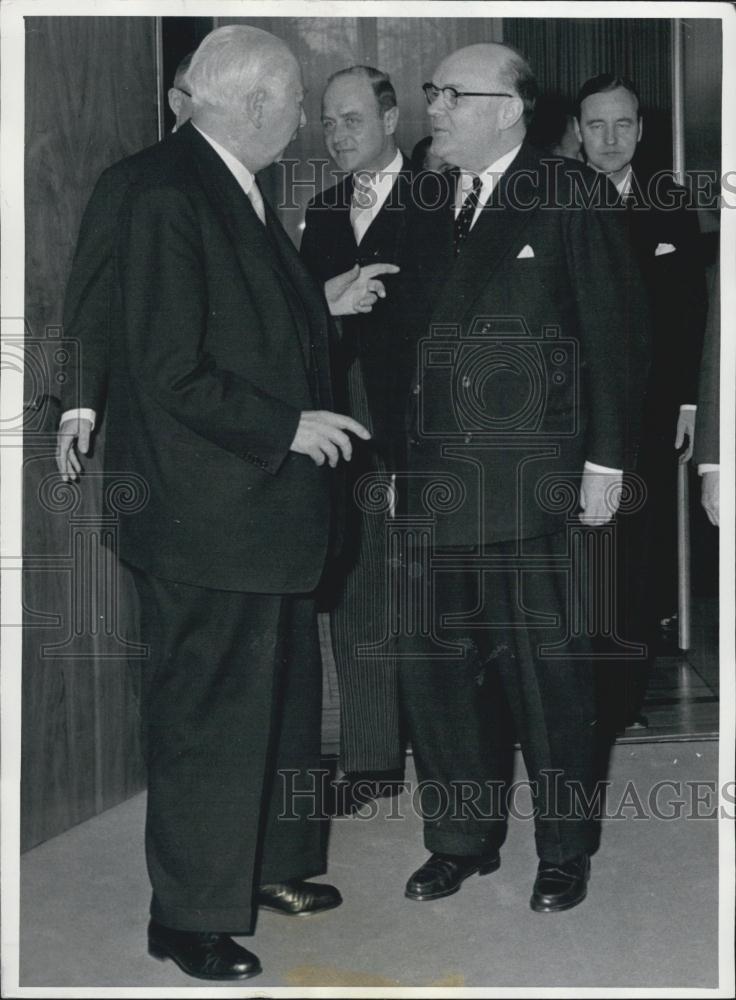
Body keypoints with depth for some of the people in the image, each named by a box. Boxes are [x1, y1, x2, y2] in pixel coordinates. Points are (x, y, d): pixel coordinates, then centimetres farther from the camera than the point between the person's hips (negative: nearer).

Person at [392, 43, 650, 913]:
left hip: (534, 480, -5)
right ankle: (462, 838, 25)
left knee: (544, 668, 3)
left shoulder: (572, 199, -2)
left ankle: (563, 850, 20)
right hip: (435, 478, 5)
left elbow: (616, 333, -5)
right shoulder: (428, 210, 13)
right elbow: (410, 328, 14)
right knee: (434, 663, 9)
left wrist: (606, 462, -8)